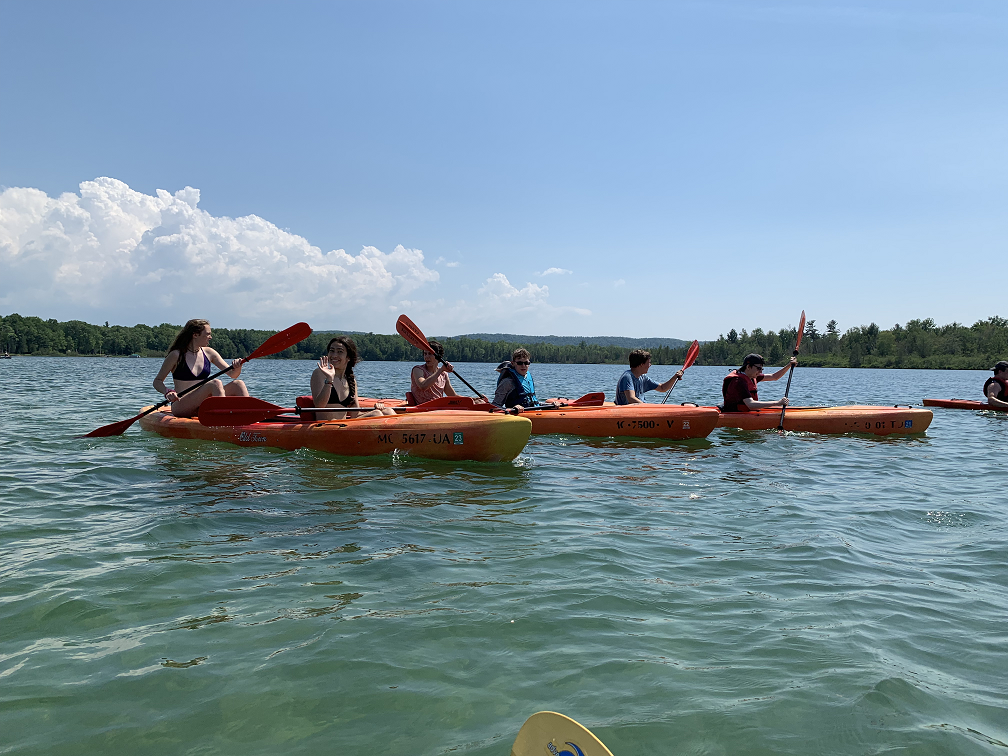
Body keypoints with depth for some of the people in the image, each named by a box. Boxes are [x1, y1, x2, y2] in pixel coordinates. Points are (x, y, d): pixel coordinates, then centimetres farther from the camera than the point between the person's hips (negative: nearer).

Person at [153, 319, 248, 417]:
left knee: (238, 384, -16)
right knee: (216, 383, -30)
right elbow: (157, 381, 3)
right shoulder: (176, 355, -3)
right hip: (180, 406, -6)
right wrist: (167, 392, -18)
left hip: (202, 406, 6)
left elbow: (232, 374, 6)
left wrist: (237, 368, -17)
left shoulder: (209, 353, 10)